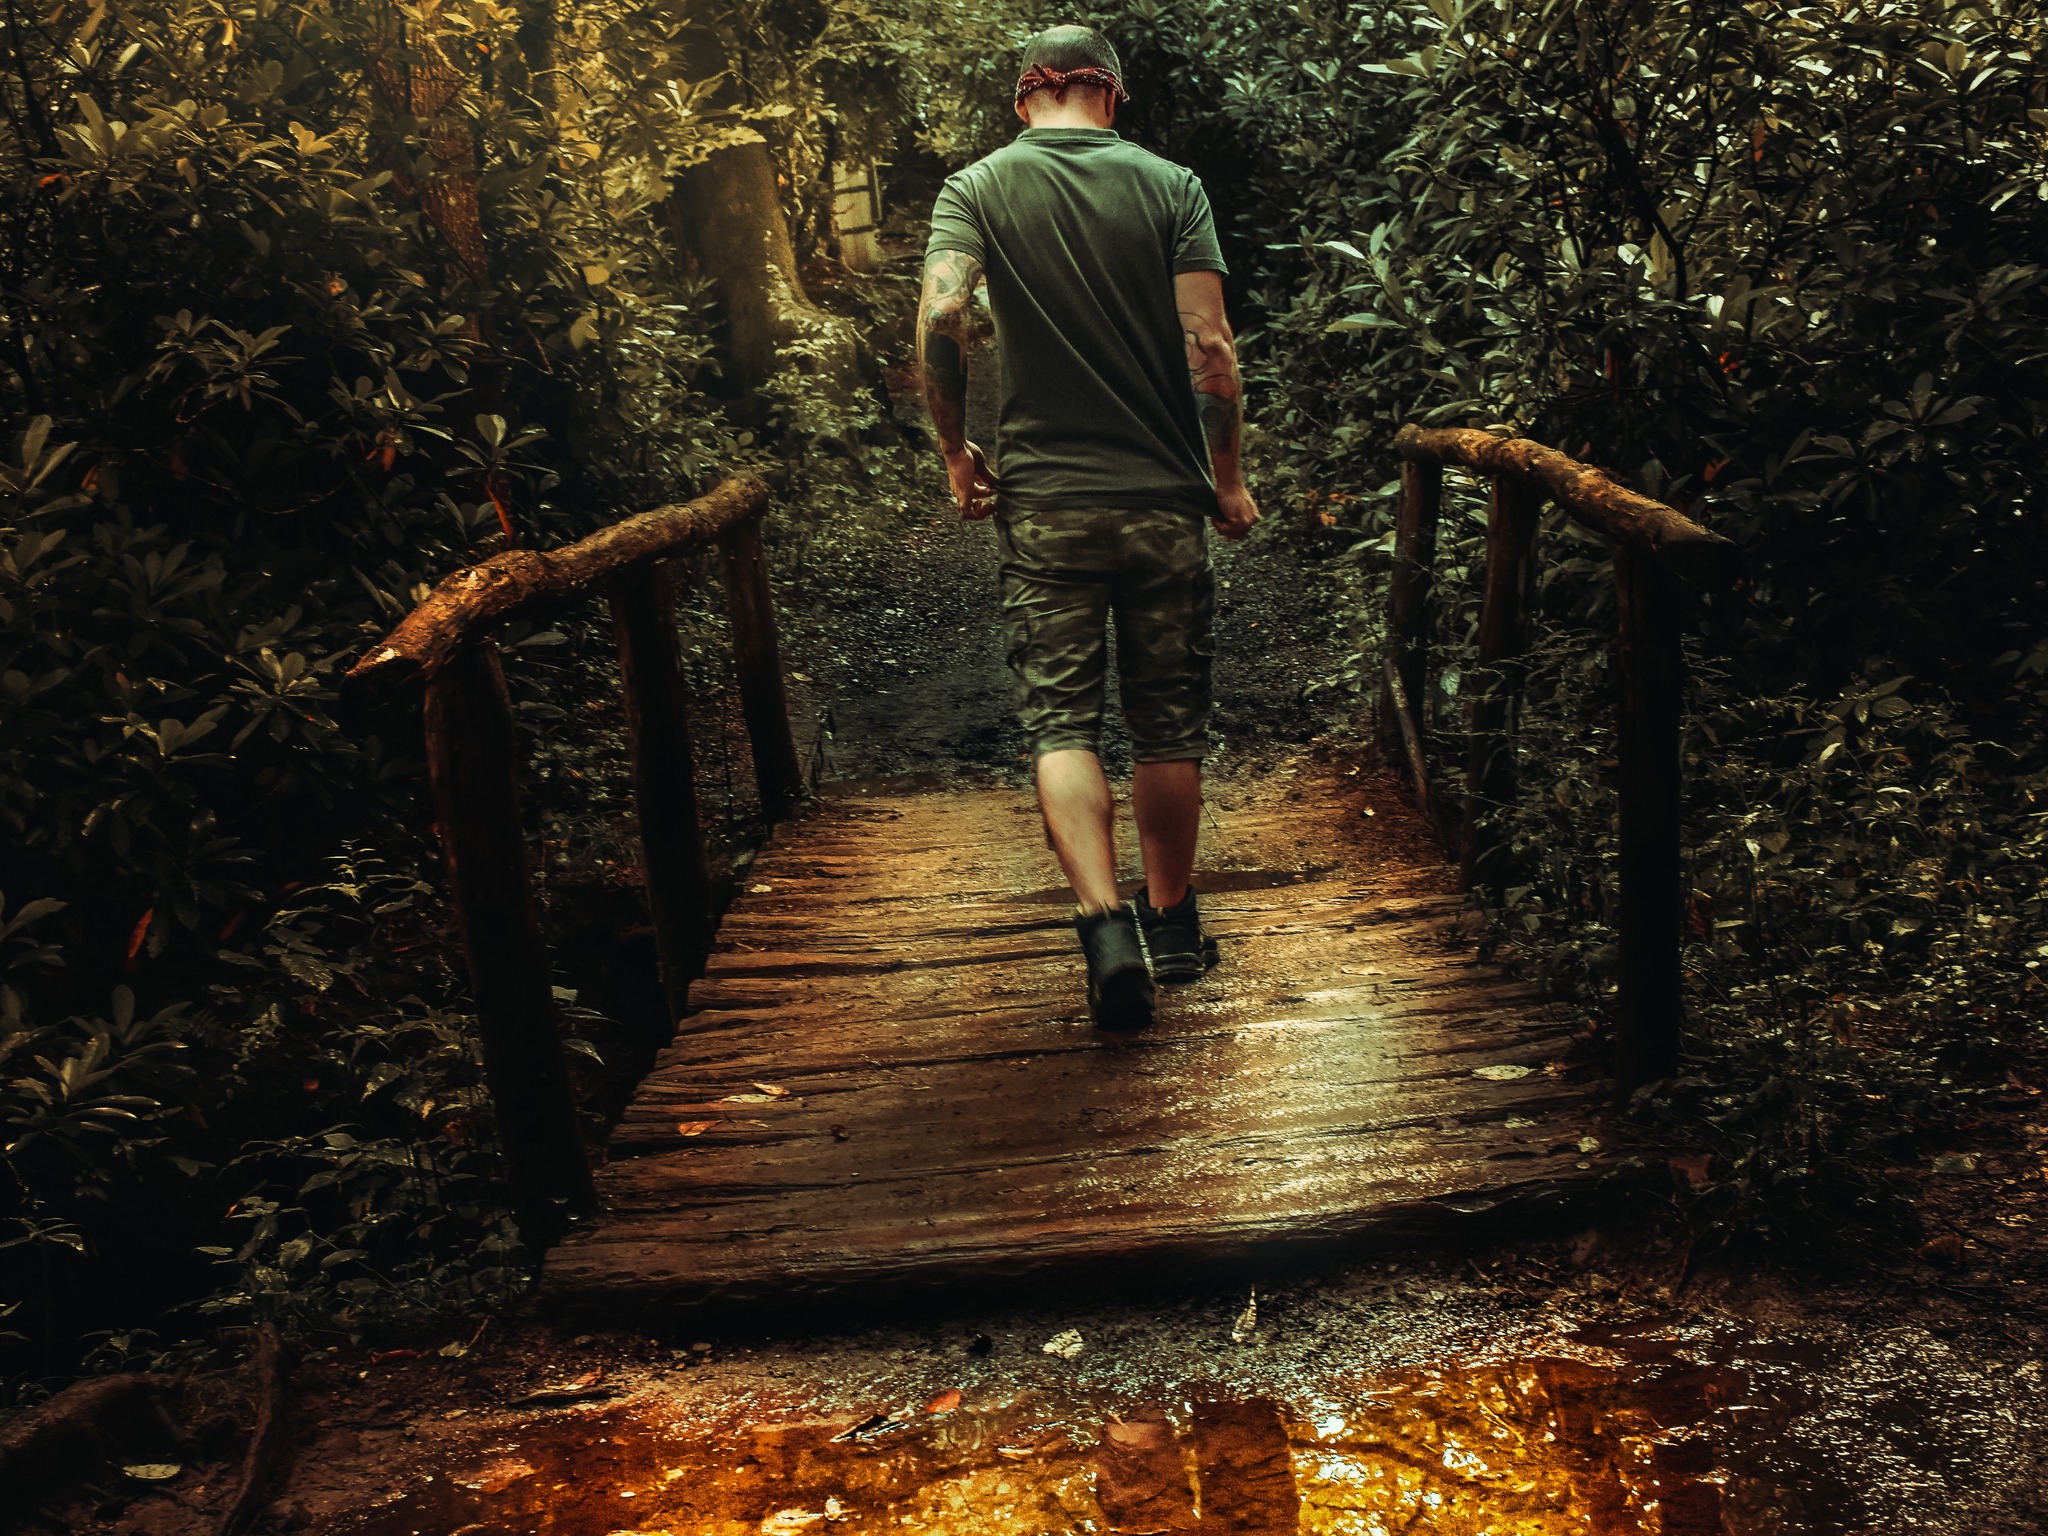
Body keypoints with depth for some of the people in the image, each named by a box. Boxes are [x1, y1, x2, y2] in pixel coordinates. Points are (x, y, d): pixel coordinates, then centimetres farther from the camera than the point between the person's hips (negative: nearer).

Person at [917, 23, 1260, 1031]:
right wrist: (1228, 480, 4)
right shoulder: (1169, 186, 1)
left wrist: (958, 456, -2)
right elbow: (1210, 351, -7)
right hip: (1165, 496, 1)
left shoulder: (976, 188, 2)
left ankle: (1105, 925, -14)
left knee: (1060, 718, 3)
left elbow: (940, 322, -14)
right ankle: (1172, 925, 23)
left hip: (1042, 501, 0)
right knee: (1169, 721, 11)